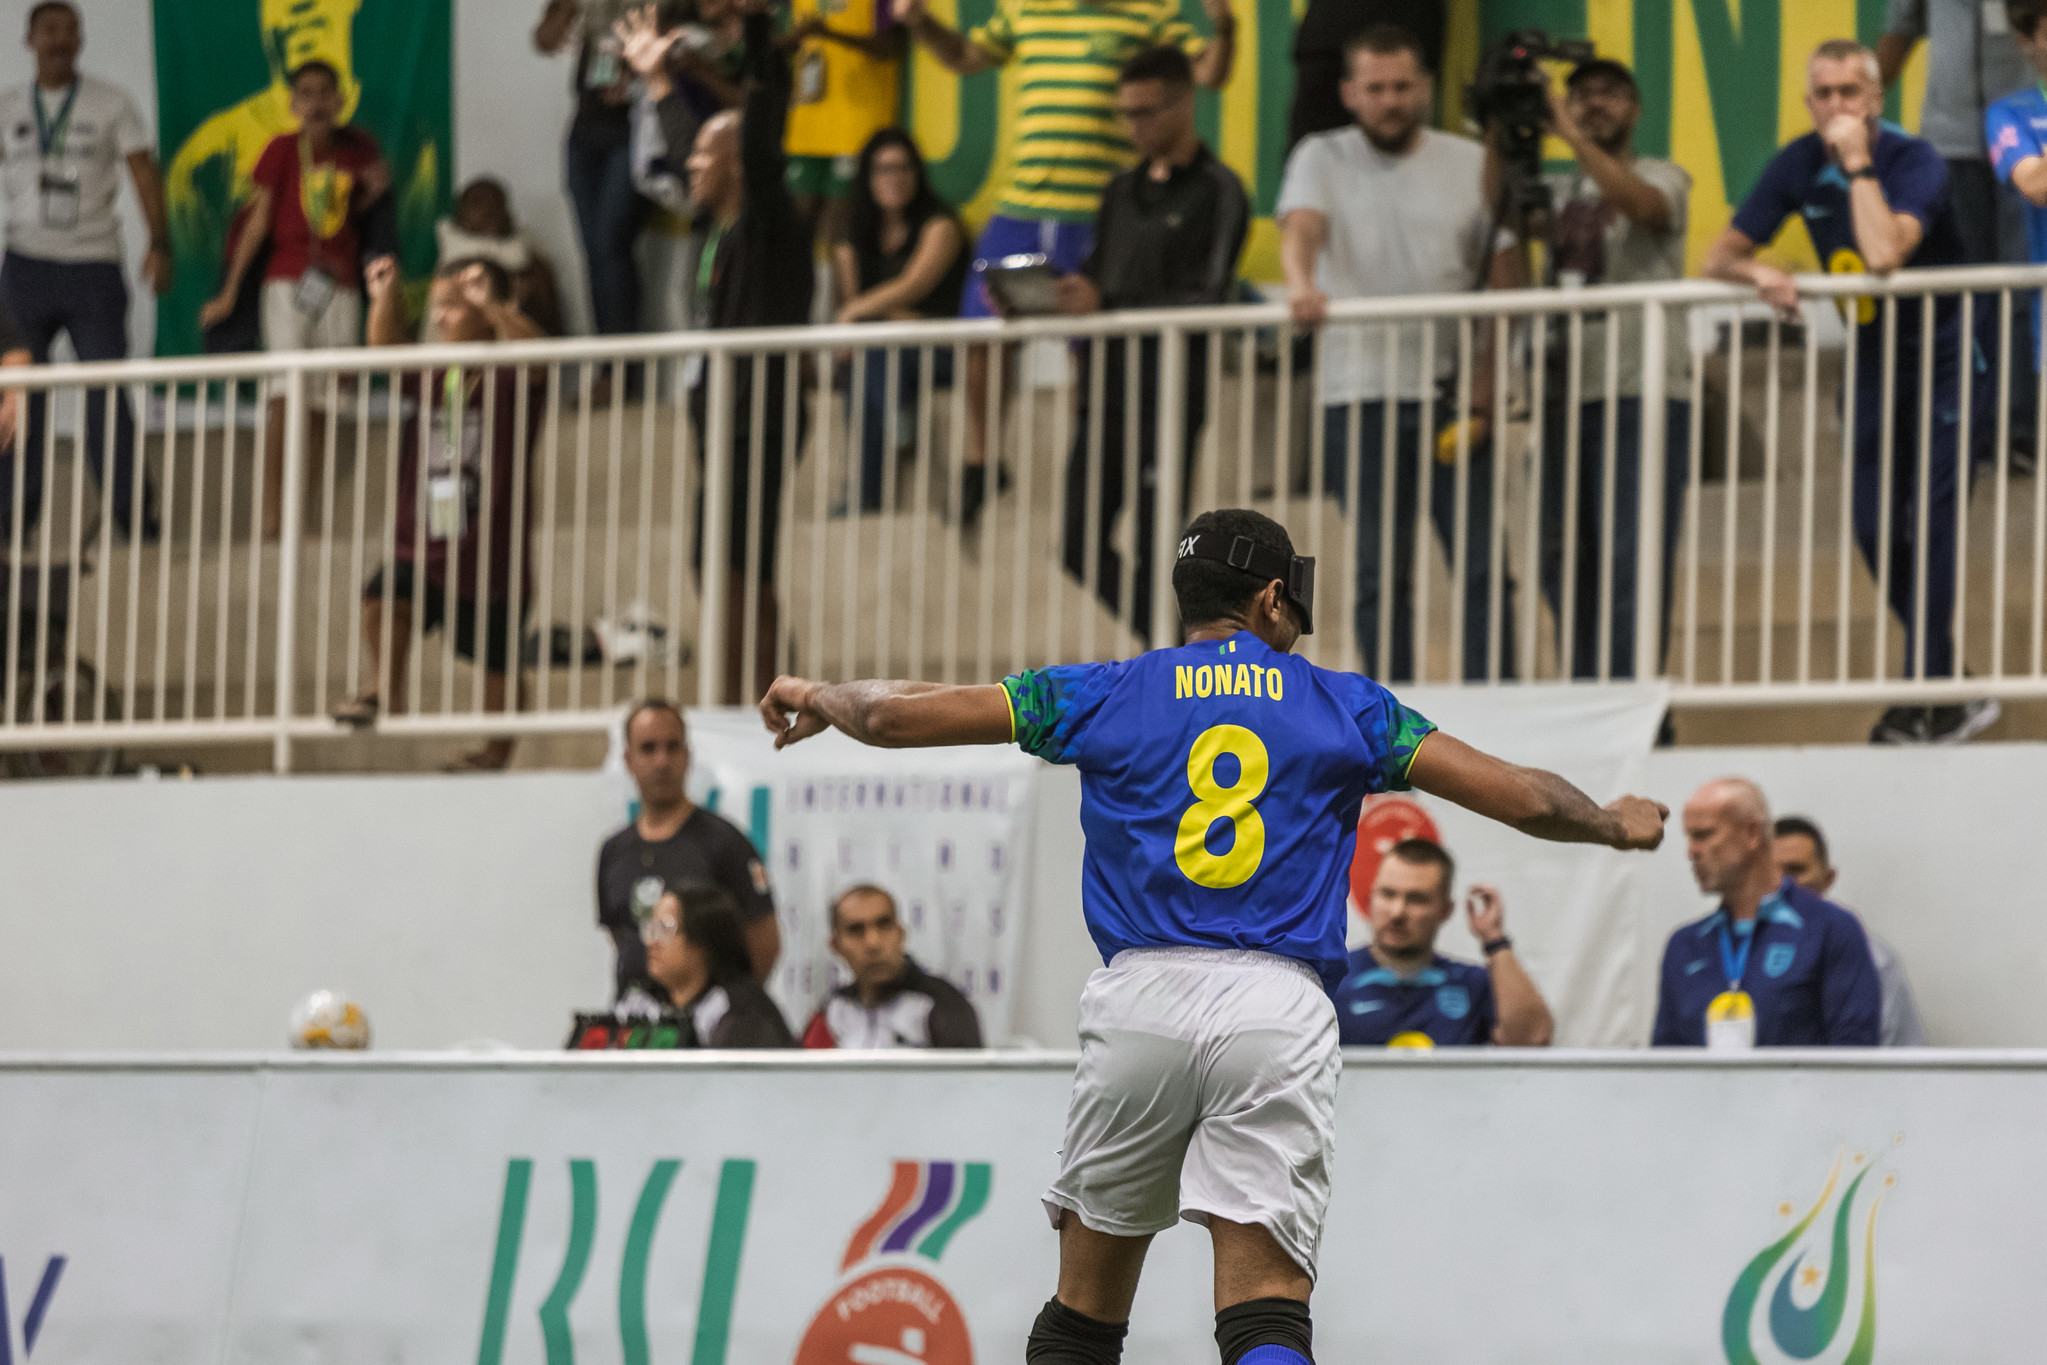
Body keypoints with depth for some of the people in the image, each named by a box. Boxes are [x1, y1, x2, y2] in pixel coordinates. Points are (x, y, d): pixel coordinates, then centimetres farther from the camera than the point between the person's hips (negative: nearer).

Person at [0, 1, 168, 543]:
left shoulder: (110, 103, 3)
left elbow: (144, 174, -1)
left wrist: (159, 244, -13)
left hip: (94, 269, -2)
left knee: (106, 391, -5)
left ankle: (129, 507, 1)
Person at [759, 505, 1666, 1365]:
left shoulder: (1106, 695, 11)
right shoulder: (1346, 709, 11)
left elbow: (895, 716, 13)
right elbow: (1519, 797, 12)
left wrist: (820, 697, 35)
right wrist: (1614, 824, 33)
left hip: (1140, 1001, 1)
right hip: (1279, 1010, -1)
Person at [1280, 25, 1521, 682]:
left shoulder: (1471, 164, 10)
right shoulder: (1322, 160, 7)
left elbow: (1502, 274, 8)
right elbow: (1301, 226, -13)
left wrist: (1488, 372, -5)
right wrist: (1300, 283, -35)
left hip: (1451, 396, 1)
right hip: (1360, 395, -1)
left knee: (1483, 568, -6)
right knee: (1380, 575, 2)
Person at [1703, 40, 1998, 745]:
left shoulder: (1913, 160, -21)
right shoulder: (1799, 165, -3)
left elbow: (1885, 254, -38)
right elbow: (1720, 257, 0)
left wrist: (1858, 164, -31)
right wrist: (1761, 274, -22)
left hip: (1945, 357, -6)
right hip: (1874, 363, 6)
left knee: (1929, 521, -14)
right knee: (1876, 532, 5)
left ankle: (1927, 701, -10)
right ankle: (1955, 691, 19)